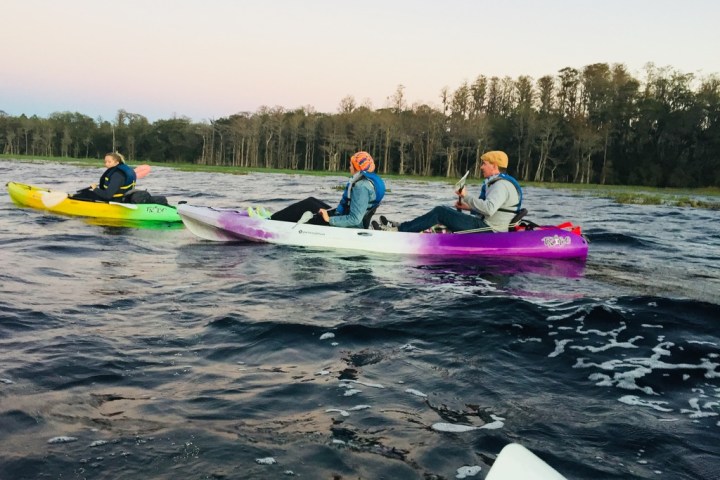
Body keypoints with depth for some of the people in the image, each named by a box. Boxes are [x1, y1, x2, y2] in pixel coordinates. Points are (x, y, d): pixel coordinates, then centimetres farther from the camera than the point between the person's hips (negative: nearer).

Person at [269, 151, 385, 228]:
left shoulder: (361, 187, -25)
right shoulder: (371, 180, 7)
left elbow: (355, 220, -29)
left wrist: (330, 220, -23)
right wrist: (331, 213, 18)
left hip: (347, 227, -10)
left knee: (307, 205, -3)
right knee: (311, 201, 14)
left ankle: (272, 220, 7)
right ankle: (275, 218, 18)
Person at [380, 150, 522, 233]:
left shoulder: (501, 185, -15)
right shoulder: (496, 183, 19)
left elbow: (488, 209, -30)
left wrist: (466, 197, -19)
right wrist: (468, 206, 9)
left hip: (487, 231, -10)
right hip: (486, 226, 10)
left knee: (440, 212, -13)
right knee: (444, 210, 10)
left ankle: (399, 230, -10)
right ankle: (403, 227, 7)